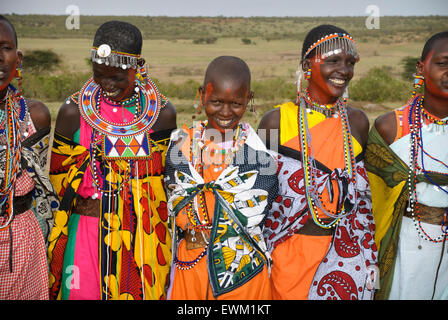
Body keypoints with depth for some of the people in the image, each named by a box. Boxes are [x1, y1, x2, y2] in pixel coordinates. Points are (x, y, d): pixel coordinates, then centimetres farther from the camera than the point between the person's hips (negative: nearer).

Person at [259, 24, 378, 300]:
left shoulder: (357, 122, 2)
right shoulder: (277, 121, -8)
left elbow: (362, 194, 10)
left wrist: (370, 257, 11)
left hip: (345, 252, 3)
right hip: (289, 253, -2)